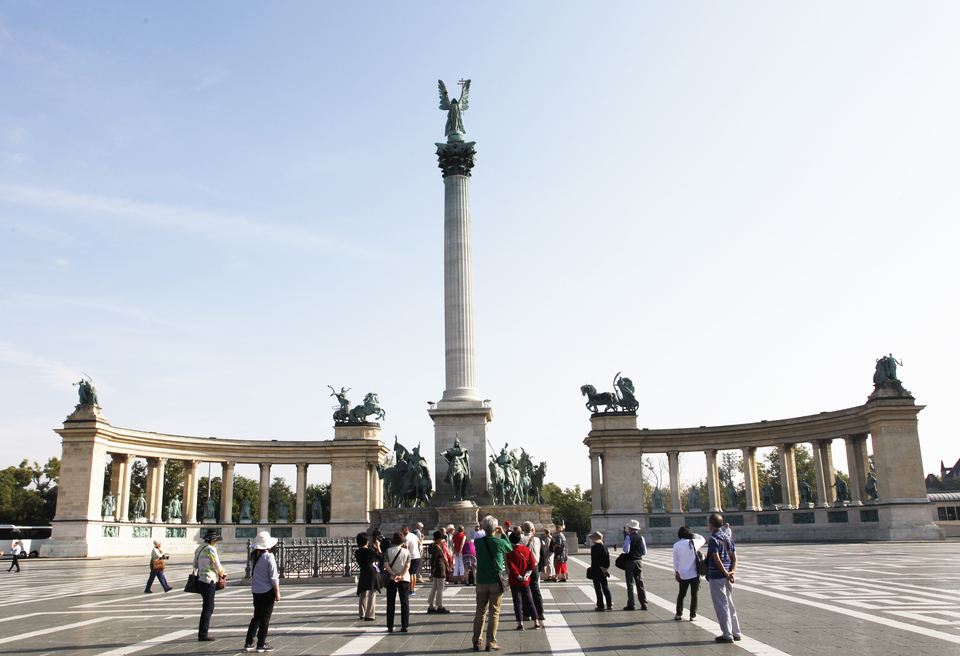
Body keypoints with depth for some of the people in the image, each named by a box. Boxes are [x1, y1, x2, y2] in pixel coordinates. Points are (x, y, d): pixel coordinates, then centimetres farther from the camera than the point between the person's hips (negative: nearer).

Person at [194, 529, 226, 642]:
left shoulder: (199, 549, 12)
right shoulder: (211, 549, -15)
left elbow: (195, 565, 19)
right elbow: (217, 565, -10)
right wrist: (222, 573, 7)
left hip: (201, 580, 9)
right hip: (209, 581, -9)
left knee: (209, 607, 17)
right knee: (208, 608, -2)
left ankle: (203, 632, 22)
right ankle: (203, 634, 1)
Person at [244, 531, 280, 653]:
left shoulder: (254, 557, 3)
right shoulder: (269, 557, -15)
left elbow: (252, 574, 11)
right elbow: (273, 577, -14)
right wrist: (277, 593, -7)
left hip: (256, 591, 6)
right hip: (268, 591, -6)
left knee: (256, 617, 16)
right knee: (265, 618, 3)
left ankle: (248, 643, 17)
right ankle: (261, 645, 8)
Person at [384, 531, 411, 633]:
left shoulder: (388, 551, -2)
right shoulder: (406, 551, -2)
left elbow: (386, 564, -12)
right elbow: (407, 566, -10)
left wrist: (393, 574, -17)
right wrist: (401, 575, -16)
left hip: (391, 579, 0)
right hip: (404, 579, 0)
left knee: (391, 603, 8)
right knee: (404, 602, 5)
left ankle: (390, 626, 8)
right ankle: (404, 626, 2)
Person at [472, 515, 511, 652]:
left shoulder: (478, 542, -5)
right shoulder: (500, 542, -10)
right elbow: (510, 549, 11)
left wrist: (491, 534, 19)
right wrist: (503, 534, 16)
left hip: (481, 583, 3)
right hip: (496, 583, -2)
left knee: (480, 612, 11)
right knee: (494, 613, 4)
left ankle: (476, 642, 15)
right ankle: (491, 643, 6)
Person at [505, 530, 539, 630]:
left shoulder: (510, 553, -11)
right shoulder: (526, 549, 2)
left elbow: (512, 568, -17)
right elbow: (532, 564, -1)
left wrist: (519, 577, -9)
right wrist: (526, 575, -4)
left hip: (515, 581, -4)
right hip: (526, 581, 4)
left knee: (517, 602, 2)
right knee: (529, 600, 12)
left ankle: (520, 623, -2)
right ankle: (536, 622, 12)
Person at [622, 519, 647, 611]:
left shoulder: (629, 537, -11)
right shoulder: (641, 537, 3)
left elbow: (626, 550, -18)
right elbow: (644, 552, 4)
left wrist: (624, 546, 2)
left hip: (630, 561, -4)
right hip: (639, 561, 4)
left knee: (630, 583, 1)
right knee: (640, 583, 8)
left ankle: (631, 604, 1)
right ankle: (643, 604, 8)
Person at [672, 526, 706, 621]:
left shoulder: (676, 545, -4)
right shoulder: (693, 543, -9)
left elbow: (675, 560, 3)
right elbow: (702, 539, 13)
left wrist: (676, 572, 12)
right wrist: (694, 535, 17)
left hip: (683, 574, 2)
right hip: (694, 573, -2)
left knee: (681, 594, 16)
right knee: (694, 595, 7)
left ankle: (678, 614, 16)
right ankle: (693, 615, 8)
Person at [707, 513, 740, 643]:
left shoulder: (713, 539, -14)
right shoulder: (729, 538, 10)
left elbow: (717, 560, -21)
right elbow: (734, 558, 3)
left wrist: (726, 573, -15)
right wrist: (732, 572, -7)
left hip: (717, 577, -8)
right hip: (728, 577, 8)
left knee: (721, 606, 0)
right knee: (729, 604, 16)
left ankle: (727, 635, 3)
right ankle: (735, 632, 20)